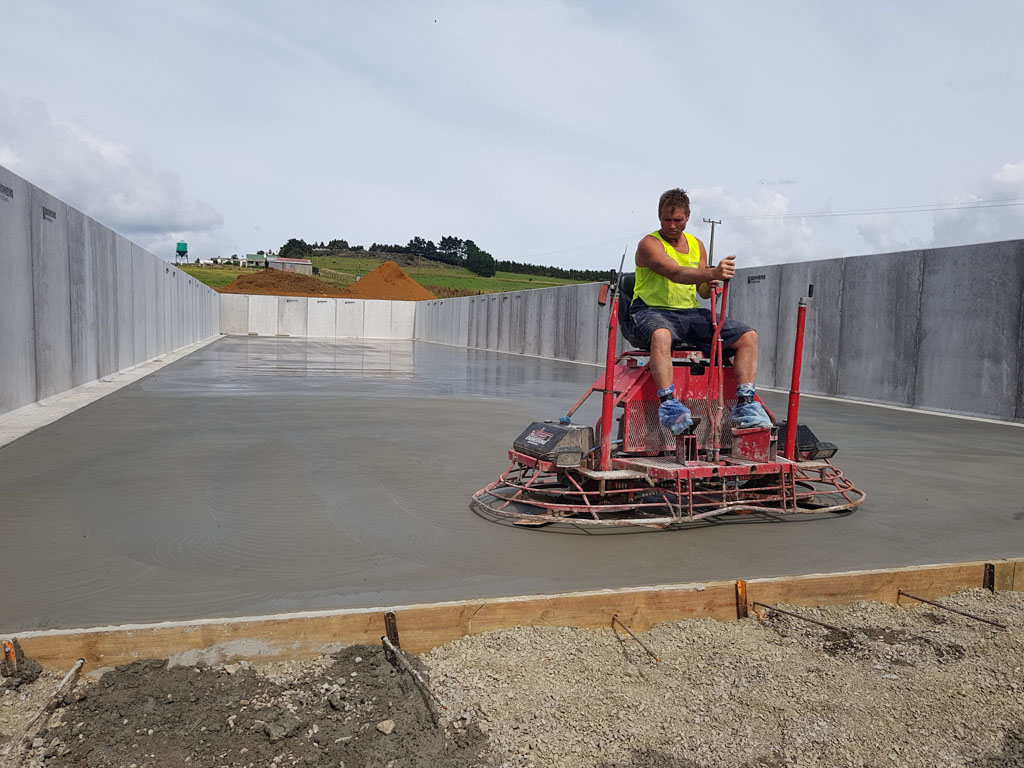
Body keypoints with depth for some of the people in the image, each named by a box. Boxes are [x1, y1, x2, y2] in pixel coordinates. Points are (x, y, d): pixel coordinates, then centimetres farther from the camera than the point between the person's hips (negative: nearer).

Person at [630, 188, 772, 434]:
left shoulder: (696, 245, 16)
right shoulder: (649, 244, -4)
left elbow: (703, 290, 14)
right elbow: (676, 274, -23)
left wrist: (712, 285, -11)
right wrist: (713, 273, -37)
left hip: (690, 313, 6)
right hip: (653, 311, -6)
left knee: (748, 335, -7)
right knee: (661, 335, -43)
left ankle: (744, 405, -12)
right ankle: (668, 404, -43)